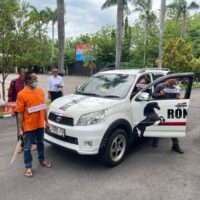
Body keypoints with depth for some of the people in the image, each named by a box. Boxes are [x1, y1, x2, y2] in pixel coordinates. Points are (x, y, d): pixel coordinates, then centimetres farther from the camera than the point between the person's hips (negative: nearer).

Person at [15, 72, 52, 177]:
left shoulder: (41, 91, 2)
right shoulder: (22, 94, -14)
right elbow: (20, 113, -12)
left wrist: (46, 121, 11)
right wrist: (20, 129, -12)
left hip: (40, 124, 5)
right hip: (29, 126, -5)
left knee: (40, 143, 22)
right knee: (27, 147, 10)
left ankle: (42, 160, 42)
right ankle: (28, 167, 26)